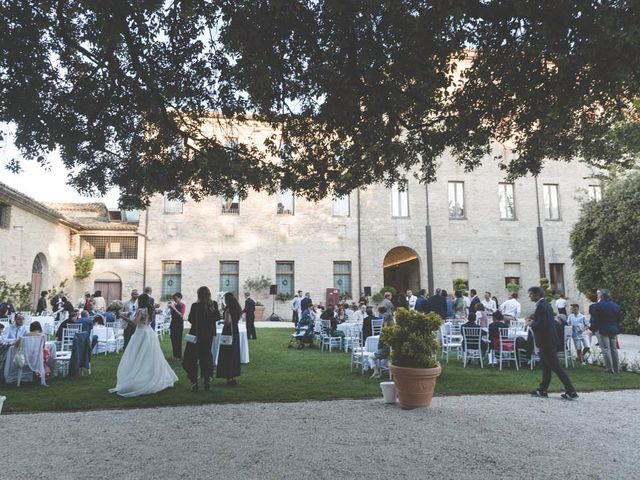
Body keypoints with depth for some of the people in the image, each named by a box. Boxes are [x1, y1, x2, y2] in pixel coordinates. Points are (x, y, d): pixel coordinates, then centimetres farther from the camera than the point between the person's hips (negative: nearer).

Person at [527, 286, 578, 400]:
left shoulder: (541, 306, -19)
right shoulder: (546, 304, 12)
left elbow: (541, 325, -26)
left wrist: (532, 323, -9)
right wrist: (534, 320, 9)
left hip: (546, 341, -11)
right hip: (549, 340, 11)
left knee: (556, 367, -4)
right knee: (545, 366, 16)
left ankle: (571, 392, 0)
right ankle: (542, 390, 24)